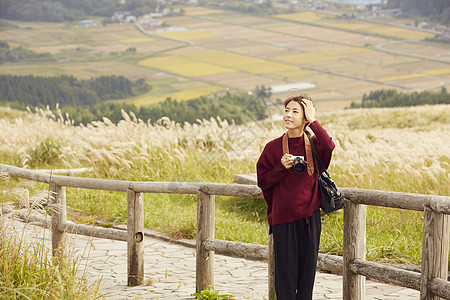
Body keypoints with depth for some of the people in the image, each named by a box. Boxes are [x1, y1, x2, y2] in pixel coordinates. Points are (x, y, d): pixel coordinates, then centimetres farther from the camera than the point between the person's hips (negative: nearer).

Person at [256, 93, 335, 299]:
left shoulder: (314, 145, 1)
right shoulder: (273, 147, 0)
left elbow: (329, 146, -23)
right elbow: (263, 181, 2)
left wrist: (313, 121, -16)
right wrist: (282, 167, -14)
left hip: (310, 216, 1)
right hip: (283, 217, -1)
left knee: (308, 267, 7)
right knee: (286, 269, 0)